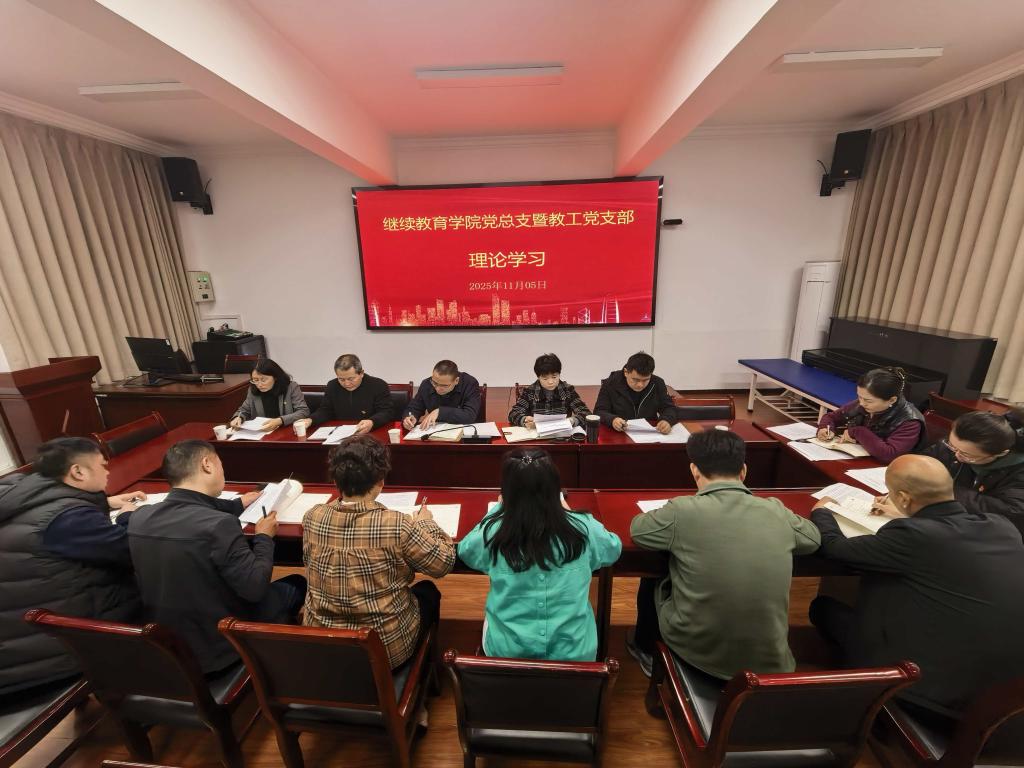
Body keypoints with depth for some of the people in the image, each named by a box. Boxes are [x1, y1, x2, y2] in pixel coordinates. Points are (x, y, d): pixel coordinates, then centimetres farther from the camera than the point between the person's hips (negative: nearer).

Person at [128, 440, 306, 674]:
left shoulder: (138, 517, -11)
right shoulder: (219, 525, -33)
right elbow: (255, 588, -24)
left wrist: (237, 504, 22)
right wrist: (264, 537, -9)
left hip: (163, 646, 7)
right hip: (216, 649, -6)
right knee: (296, 585, 14)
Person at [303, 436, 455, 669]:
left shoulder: (313, 518, -14)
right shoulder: (398, 526, -29)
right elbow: (444, 562, -15)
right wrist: (426, 523, 0)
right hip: (386, 647, -4)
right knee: (428, 591, 25)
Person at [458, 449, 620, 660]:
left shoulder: (493, 532, -21)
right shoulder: (583, 528, -19)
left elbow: (465, 551, 4)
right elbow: (613, 549, 5)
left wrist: (499, 508, 10)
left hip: (506, 651, 0)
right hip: (575, 652, 1)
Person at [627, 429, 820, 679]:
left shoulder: (683, 510, -22)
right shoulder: (776, 510, -11)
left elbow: (637, 529, -3)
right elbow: (813, 538, 11)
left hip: (697, 652, -3)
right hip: (769, 659, 4)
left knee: (653, 580, 23)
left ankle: (645, 649, 49)